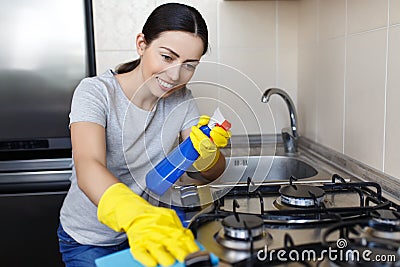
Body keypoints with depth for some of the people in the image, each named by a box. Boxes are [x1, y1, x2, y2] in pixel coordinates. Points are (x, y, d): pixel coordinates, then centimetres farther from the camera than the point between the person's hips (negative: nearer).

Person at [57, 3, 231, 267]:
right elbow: (88, 167, -40)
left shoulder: (182, 100, -9)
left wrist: (207, 153, -31)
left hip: (146, 232, 4)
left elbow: (212, 173, -7)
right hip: (88, 242, -3)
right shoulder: (96, 92, -23)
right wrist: (136, 215, -59)